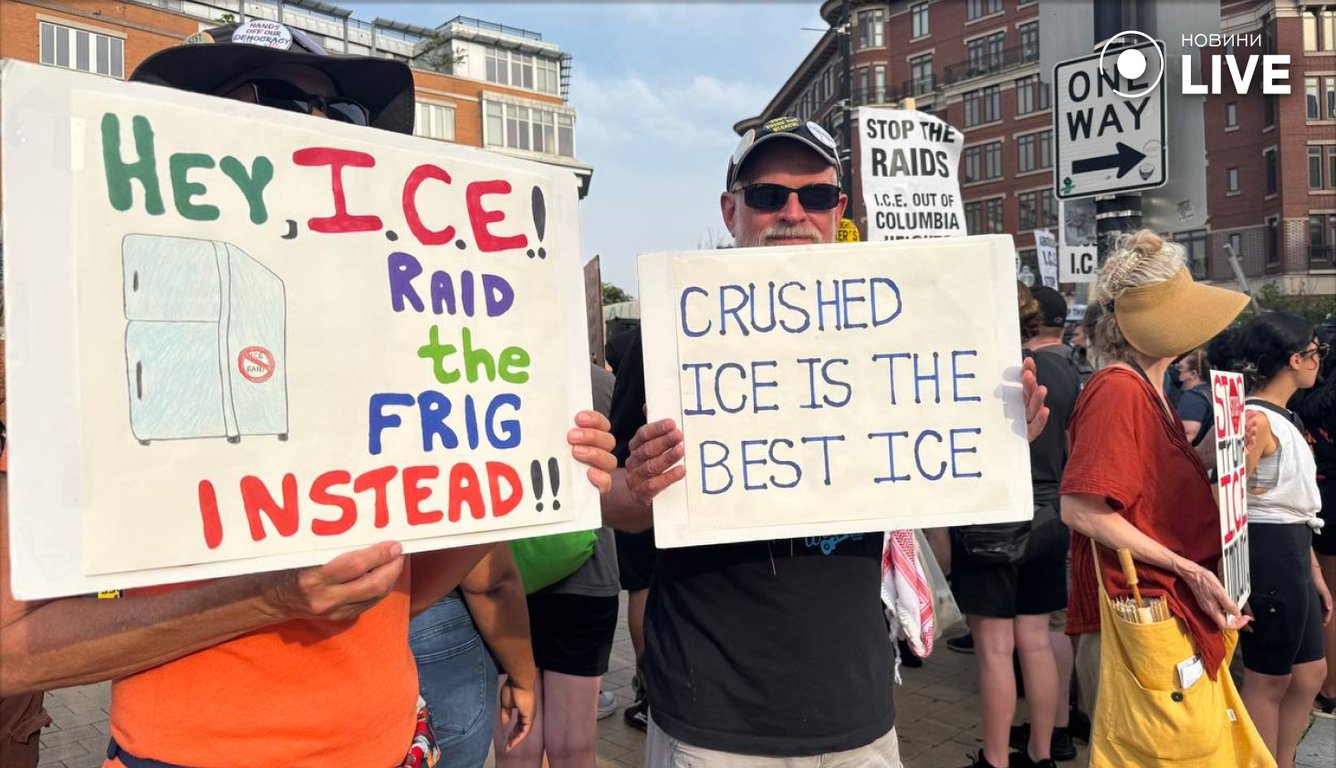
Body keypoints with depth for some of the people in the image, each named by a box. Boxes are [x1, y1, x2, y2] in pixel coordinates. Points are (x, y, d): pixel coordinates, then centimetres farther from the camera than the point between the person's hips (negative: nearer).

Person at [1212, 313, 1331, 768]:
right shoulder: (1256, 419, -17)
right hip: (1268, 554, -10)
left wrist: (1314, 574, 19)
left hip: (1292, 555, 10)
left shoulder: (1282, 419, 14)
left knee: (1310, 672, 19)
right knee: (1269, 680, 3)